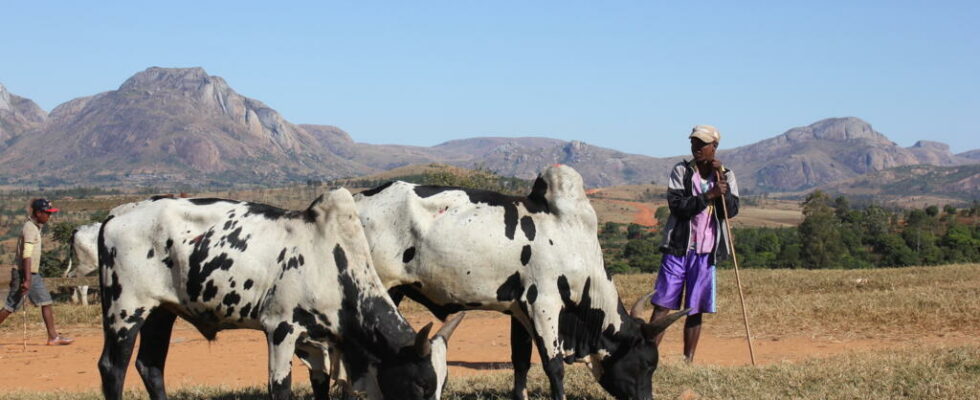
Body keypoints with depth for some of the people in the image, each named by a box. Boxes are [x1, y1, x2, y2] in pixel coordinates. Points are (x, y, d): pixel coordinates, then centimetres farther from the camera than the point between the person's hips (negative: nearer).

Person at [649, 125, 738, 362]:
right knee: (662, 305, -6)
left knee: (696, 310, 6)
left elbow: (732, 210, -4)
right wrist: (709, 195, -20)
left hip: (706, 251, 2)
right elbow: (677, 205, -11)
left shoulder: (726, 175, 9)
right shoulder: (681, 171, 3)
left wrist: (721, 179, -11)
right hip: (678, 247, -2)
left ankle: (688, 360, 14)